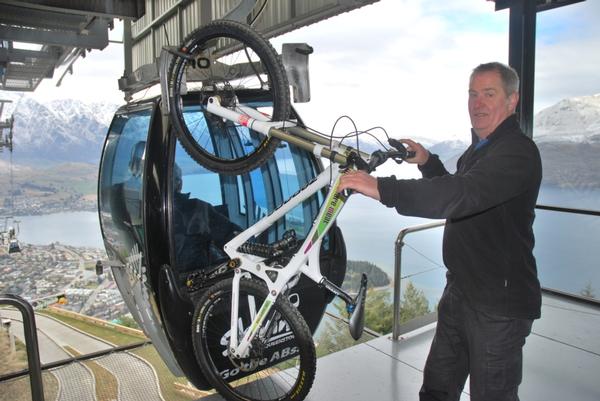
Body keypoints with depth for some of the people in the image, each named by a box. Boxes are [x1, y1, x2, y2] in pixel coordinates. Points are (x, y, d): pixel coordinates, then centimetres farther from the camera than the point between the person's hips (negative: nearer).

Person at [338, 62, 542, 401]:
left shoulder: (518, 152, -20)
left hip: (500, 301, -9)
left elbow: (463, 195, -38)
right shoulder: (480, 147, 13)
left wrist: (382, 188, -45)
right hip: (461, 290, 9)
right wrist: (428, 162, 9)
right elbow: (456, 194, 23)